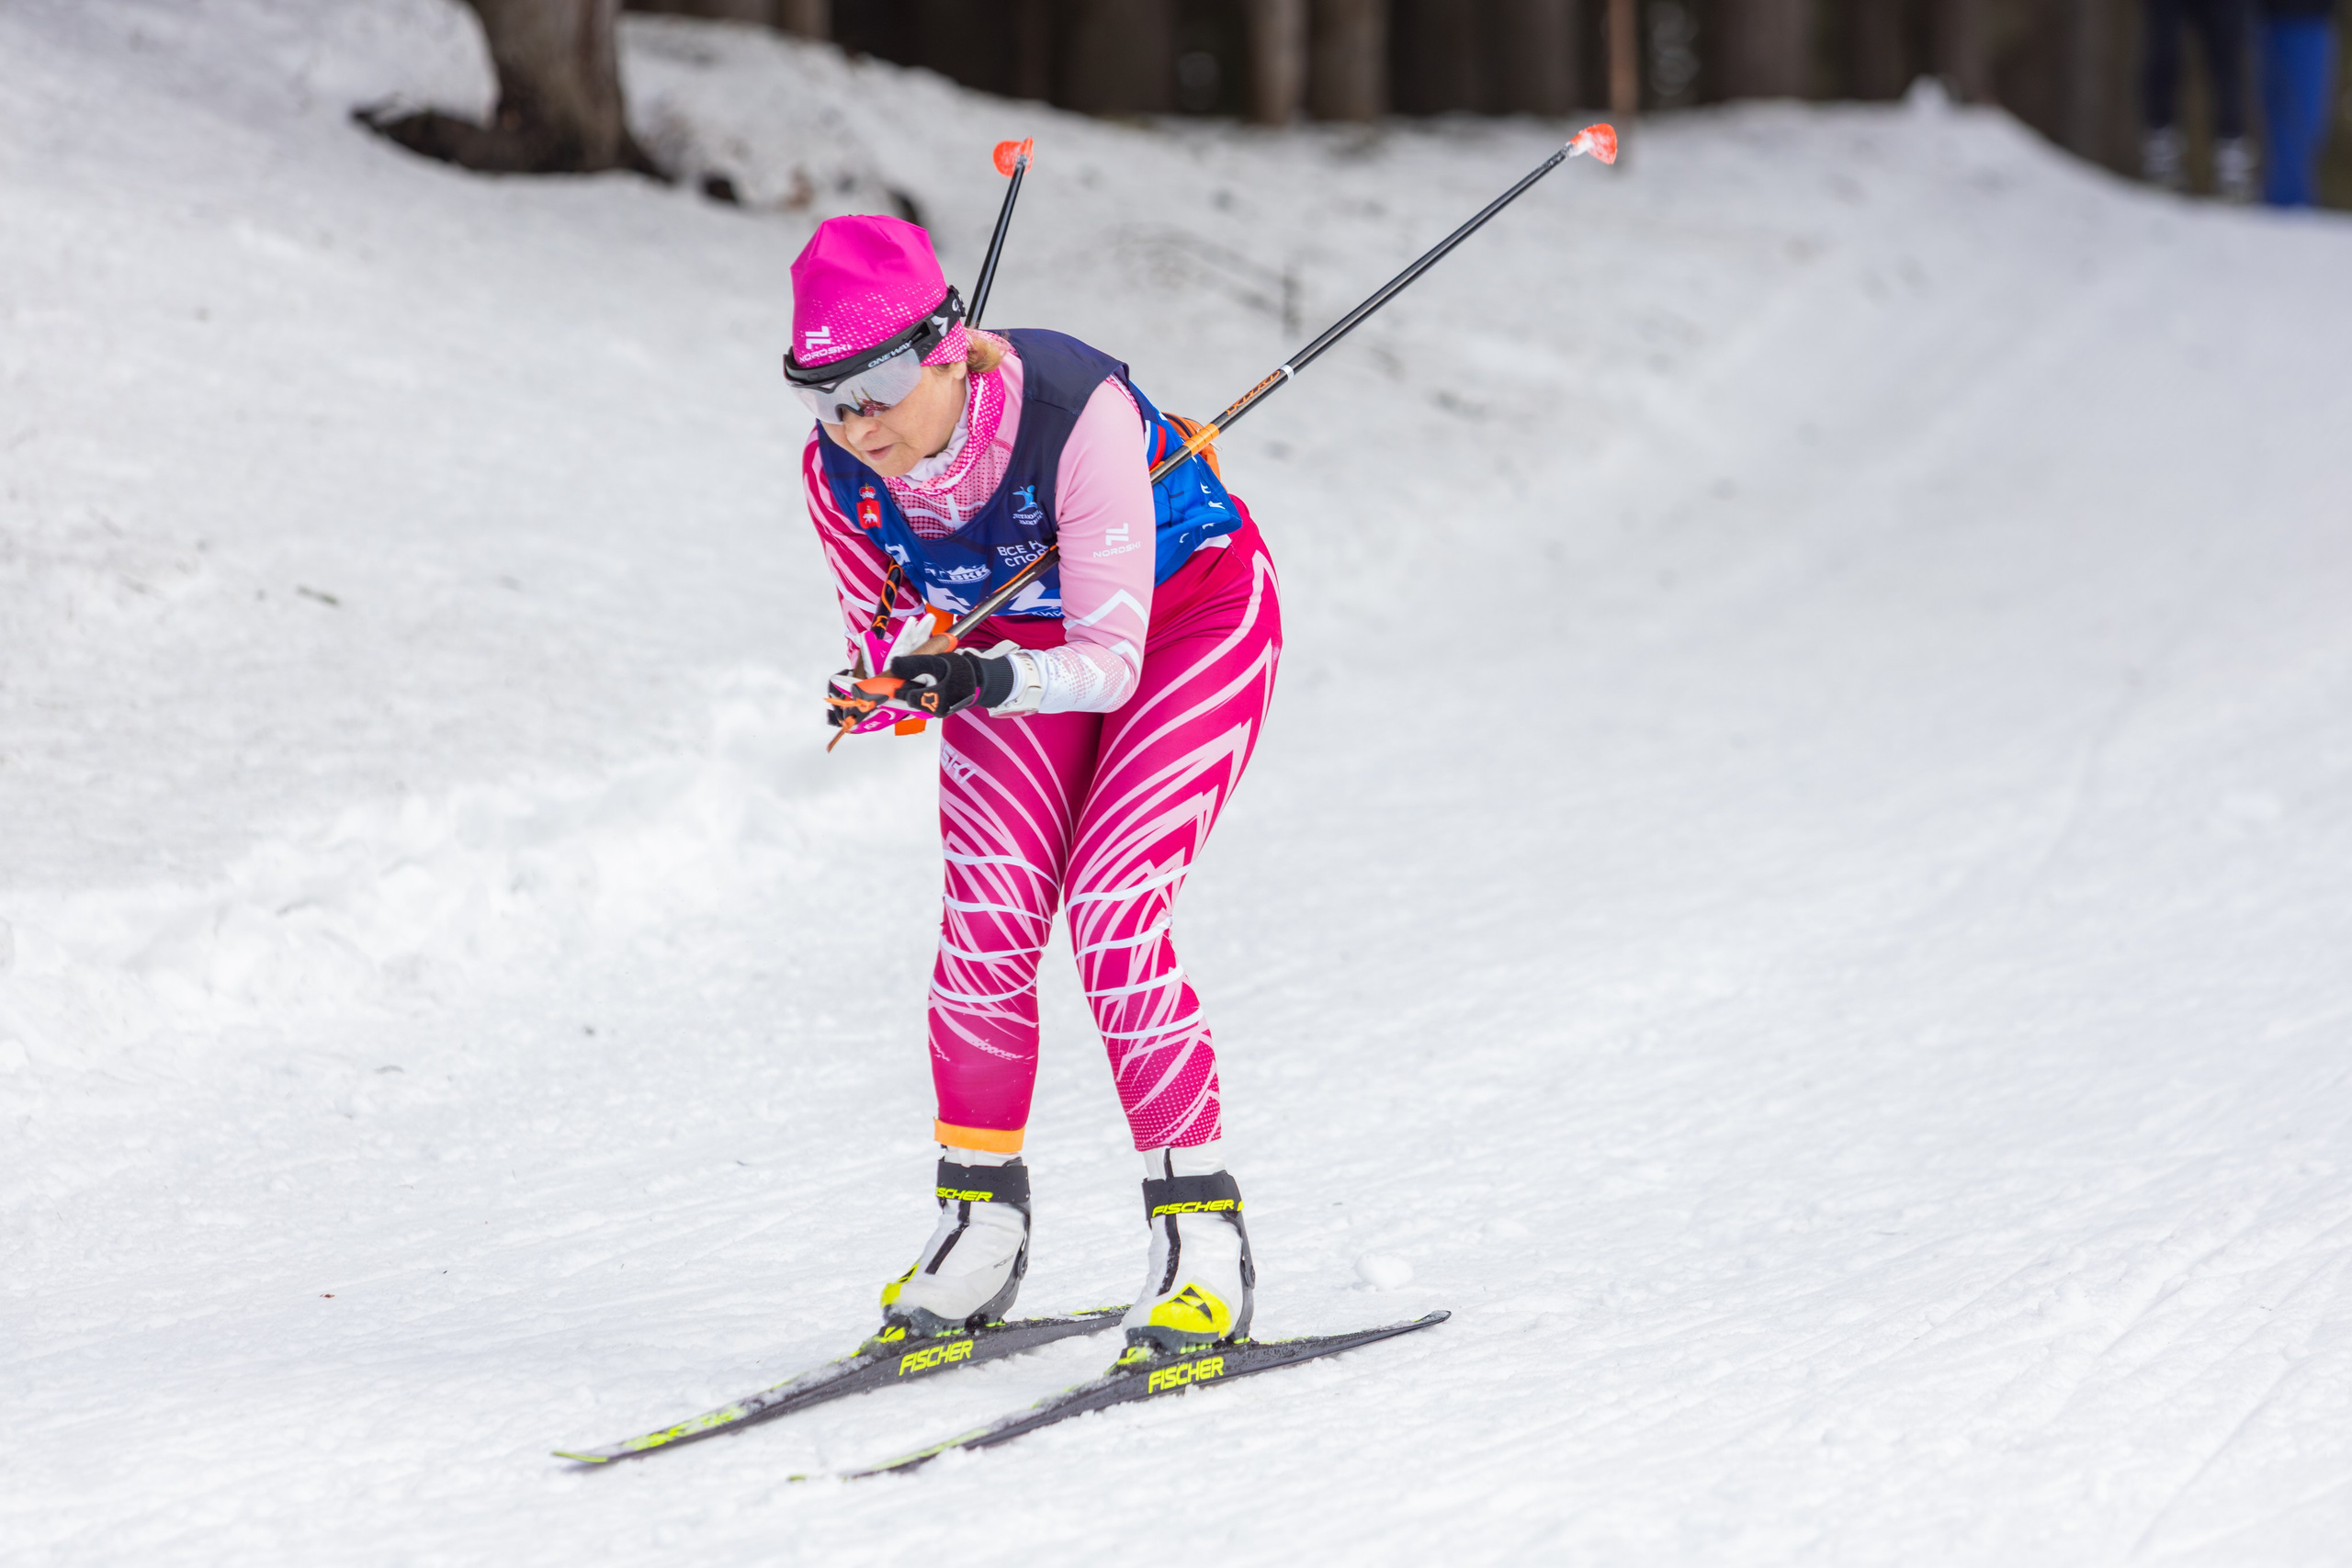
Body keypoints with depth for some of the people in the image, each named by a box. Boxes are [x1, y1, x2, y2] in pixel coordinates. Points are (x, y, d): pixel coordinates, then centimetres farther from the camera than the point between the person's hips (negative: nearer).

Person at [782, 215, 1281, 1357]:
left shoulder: (1078, 414, -37)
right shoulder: (838, 471, -21)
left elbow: (1110, 660, -34)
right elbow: (884, 643, -5)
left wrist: (982, 681, -51)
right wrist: (900, 688, -28)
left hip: (1188, 630, -5)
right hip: (1016, 644, 5)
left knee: (1110, 917, -20)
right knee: (985, 922, -12)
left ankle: (1201, 1231, -11)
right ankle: (981, 1220, 4)